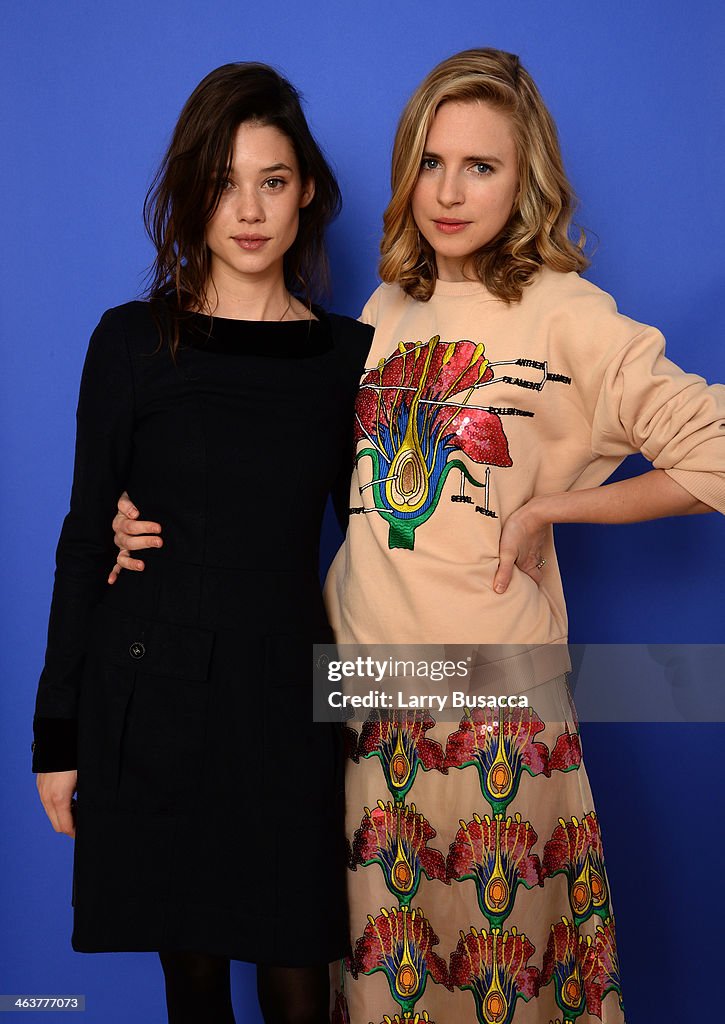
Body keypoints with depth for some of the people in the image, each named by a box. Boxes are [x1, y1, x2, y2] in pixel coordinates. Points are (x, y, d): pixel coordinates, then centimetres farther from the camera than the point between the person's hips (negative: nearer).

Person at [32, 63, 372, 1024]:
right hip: (152, 699, -1)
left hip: (289, 692, 1)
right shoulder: (133, 341, 0)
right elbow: (86, 536, 1)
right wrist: (58, 731, 1)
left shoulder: (351, 354, 4)